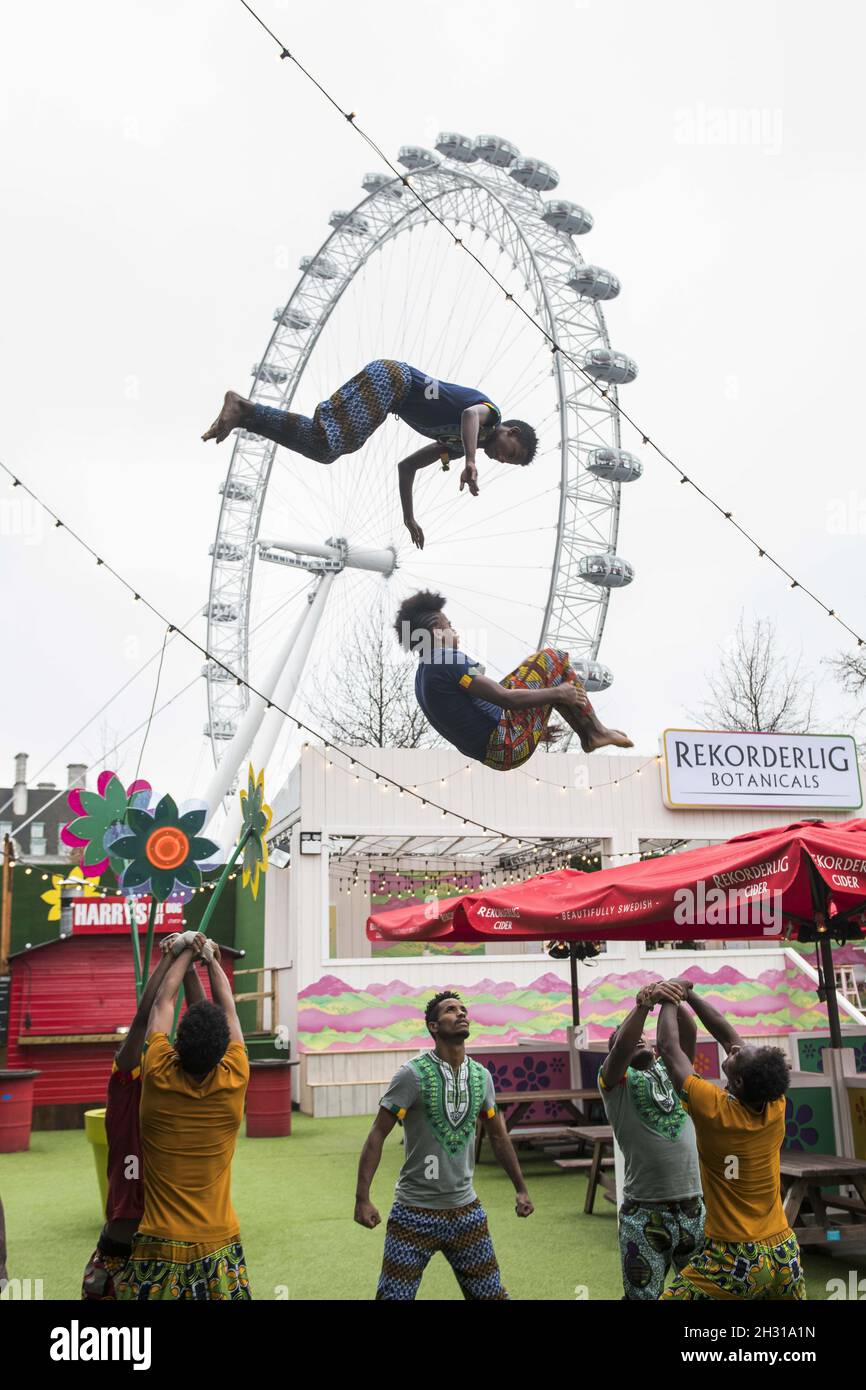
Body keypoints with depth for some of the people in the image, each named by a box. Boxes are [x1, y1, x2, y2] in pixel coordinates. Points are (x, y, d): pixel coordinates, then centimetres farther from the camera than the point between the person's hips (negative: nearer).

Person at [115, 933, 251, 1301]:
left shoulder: (158, 1079, -14)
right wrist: (211, 957, 17)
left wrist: (187, 950, 14)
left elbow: (162, 1001, 1)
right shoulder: (234, 1083, -12)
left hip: (158, 1246, -1)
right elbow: (228, 1009, 4)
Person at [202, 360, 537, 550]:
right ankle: (242, 408, -22)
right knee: (325, 443, -23)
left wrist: (409, 519, 31)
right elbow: (470, 414, -24)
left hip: (391, 388, 8)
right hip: (391, 378, -8)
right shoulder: (491, 413, 3)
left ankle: (243, 411, -8)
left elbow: (406, 465, 33)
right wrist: (470, 462, -39)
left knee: (324, 446, -6)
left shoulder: (458, 444, 27)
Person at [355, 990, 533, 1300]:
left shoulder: (481, 1076, 3)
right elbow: (377, 1135, -11)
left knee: (491, 1294, 9)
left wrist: (521, 1188, 16)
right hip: (415, 1213, -5)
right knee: (394, 1296, -2)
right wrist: (362, 1198, -17)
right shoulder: (413, 1074, -13)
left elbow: (498, 1136, 15)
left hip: (466, 1210, 5)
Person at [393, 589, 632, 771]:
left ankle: (589, 735, 21)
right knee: (551, 659, -1)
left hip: (492, 754, 10)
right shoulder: (449, 661, -17)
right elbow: (506, 699, -23)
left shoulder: (423, 676, 14)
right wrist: (559, 693, -9)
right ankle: (594, 732, 7)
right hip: (508, 747, -10)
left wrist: (534, 729, 27)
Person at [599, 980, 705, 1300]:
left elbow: (689, 1033, -6)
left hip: (694, 1209, 4)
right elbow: (620, 1047, -21)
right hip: (644, 1214, -3)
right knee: (641, 1294, 6)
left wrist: (672, 1000, -24)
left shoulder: (673, 1071, 11)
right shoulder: (615, 1082, 0)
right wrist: (644, 1003, -32)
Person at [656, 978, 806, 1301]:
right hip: (785, 1254, 6)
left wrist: (670, 999, 4)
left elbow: (668, 1047, -9)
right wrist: (689, 995, 9)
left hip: (734, 1260, -6)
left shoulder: (713, 1110, -21)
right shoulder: (775, 1109, -6)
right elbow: (729, 1035, 5)